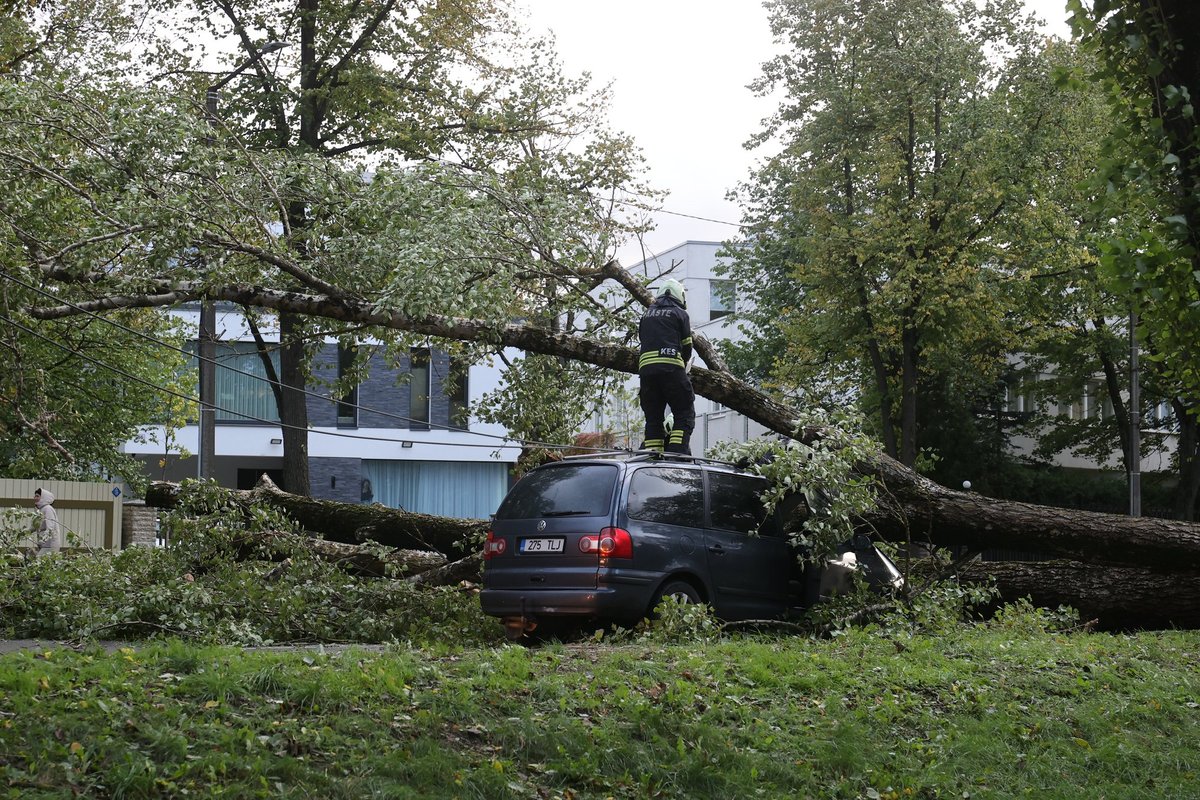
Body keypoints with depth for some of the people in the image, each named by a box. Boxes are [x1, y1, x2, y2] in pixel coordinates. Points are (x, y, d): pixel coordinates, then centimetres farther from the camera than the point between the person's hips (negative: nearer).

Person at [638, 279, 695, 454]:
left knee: (652, 416, 9)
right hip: (671, 367, -4)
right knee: (684, 413, 0)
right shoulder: (679, 313, 9)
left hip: (645, 366, 4)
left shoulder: (647, 314, 22)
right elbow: (687, 346, 7)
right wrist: (684, 363, 26)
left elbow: (641, 341, 19)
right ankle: (677, 452, -17)